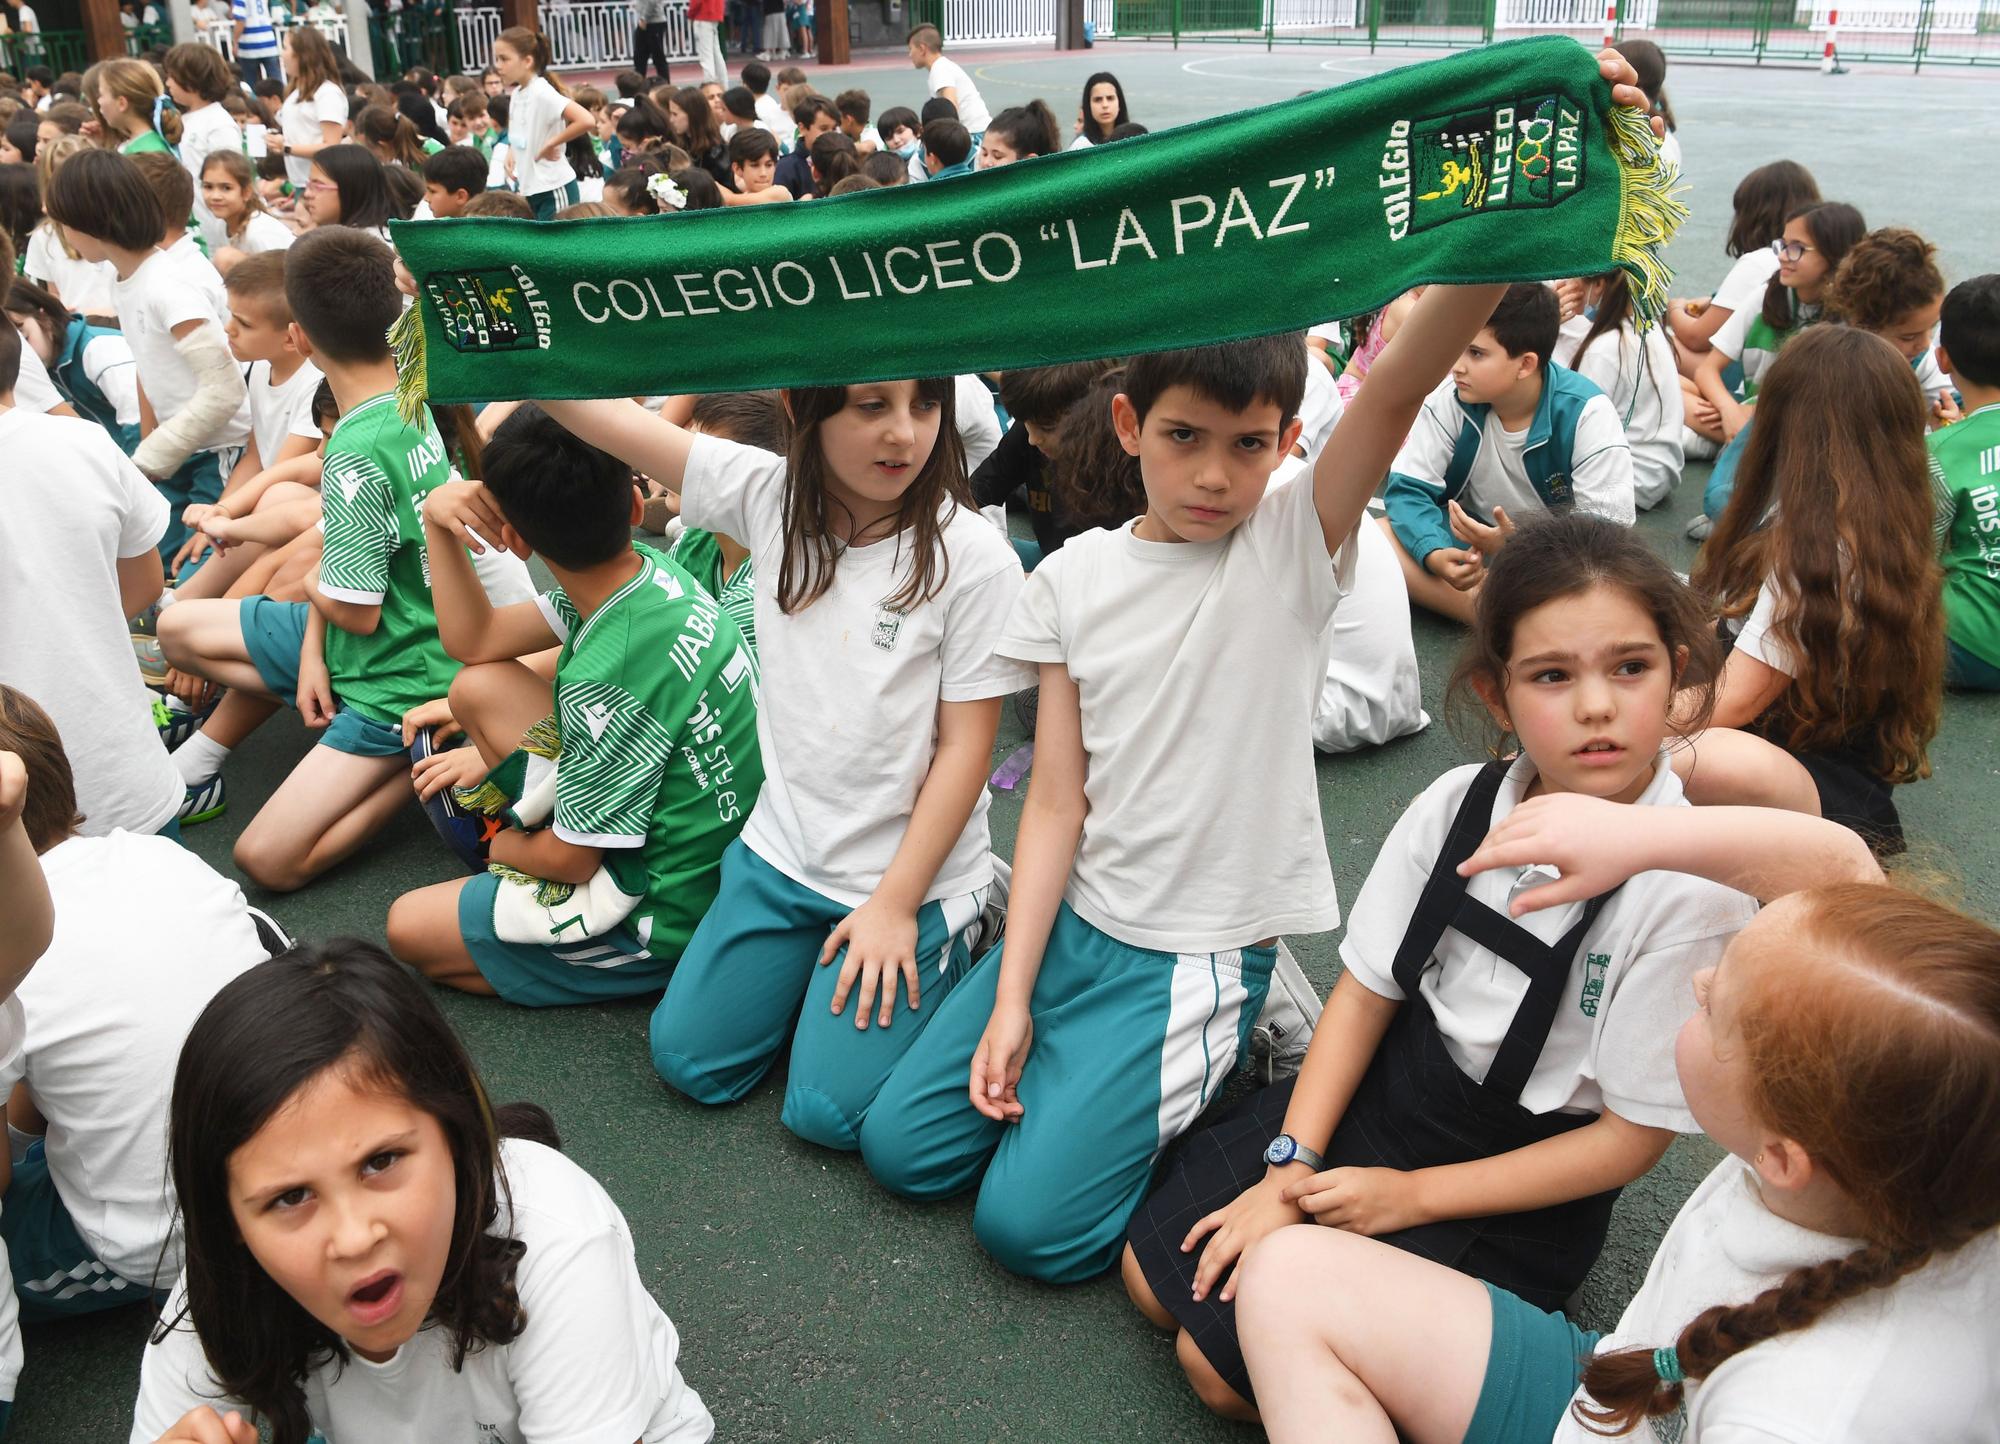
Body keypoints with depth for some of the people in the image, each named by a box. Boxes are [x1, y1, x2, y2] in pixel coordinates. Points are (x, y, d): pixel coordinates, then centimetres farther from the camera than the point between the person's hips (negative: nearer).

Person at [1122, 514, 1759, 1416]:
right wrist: (1292, 1166, -10)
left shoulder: (1692, 888, -25)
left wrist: (1413, 1197, -15)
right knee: (1156, 1279, 5)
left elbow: (1635, 1134, -17)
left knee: (1222, 1363, -11)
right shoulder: (1459, 805, -10)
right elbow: (1368, 988, -1)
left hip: (1519, 1192, -5)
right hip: (1383, 1094, 5)